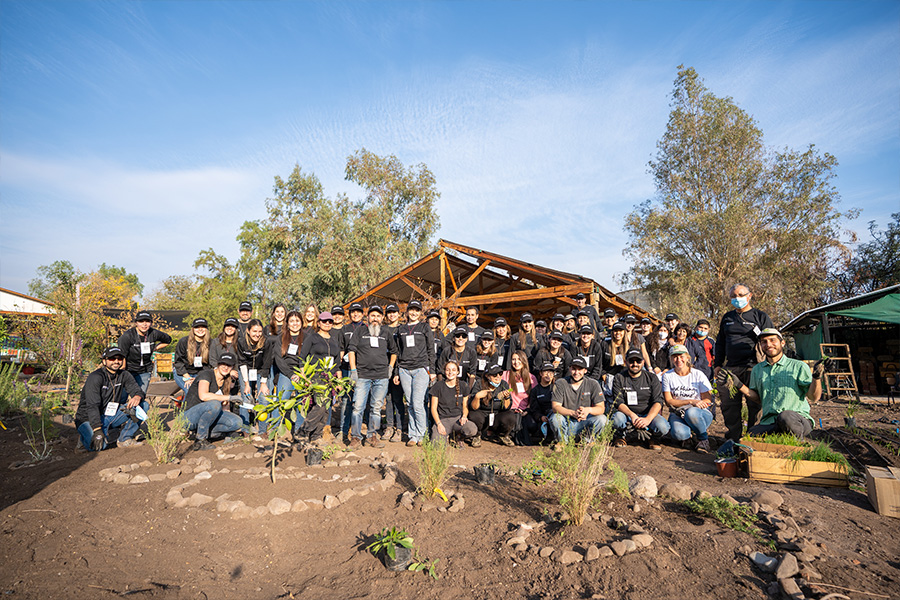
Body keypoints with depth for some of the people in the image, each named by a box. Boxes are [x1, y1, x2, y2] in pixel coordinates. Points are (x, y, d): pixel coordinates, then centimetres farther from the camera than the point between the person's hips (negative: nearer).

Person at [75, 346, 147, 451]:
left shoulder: (124, 375, 1)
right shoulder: (95, 377, -18)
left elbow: (137, 390, -5)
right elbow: (92, 406, -25)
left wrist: (137, 397, -33)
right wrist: (97, 431, -33)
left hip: (111, 415, 5)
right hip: (89, 418, -5)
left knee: (143, 405, -12)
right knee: (98, 446, -29)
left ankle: (125, 439, -7)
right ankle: (86, 435, 8)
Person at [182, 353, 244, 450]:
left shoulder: (226, 381, 6)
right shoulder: (207, 374, -14)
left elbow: (222, 407, 3)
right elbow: (203, 396, -34)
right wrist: (229, 397, -29)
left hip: (207, 414, 7)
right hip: (190, 416, -6)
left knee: (237, 422, -12)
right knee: (215, 404, -36)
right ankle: (200, 441, -20)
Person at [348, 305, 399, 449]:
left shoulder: (386, 333, 14)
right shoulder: (360, 331, 8)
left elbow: (394, 351, 26)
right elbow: (351, 350, 4)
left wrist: (390, 367, 16)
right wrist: (353, 370, -3)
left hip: (381, 377, 2)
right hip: (362, 375, -2)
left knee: (376, 408, 6)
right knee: (358, 407, -4)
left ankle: (372, 436, 17)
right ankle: (355, 437, 7)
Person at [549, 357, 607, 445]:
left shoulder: (593, 384, -2)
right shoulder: (560, 383, -5)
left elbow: (601, 408, -8)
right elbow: (555, 407, -15)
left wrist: (588, 410, -31)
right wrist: (572, 413, -34)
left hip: (584, 423, 1)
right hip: (566, 423, -1)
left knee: (602, 419, -25)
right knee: (555, 418, -31)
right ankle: (563, 443, -2)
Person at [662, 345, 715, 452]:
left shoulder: (698, 375, 2)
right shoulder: (667, 376, 3)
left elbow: (708, 399, 2)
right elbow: (668, 401, -3)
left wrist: (698, 404, -20)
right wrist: (691, 401, -16)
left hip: (701, 413, 0)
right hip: (678, 413, 0)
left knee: (691, 412, -39)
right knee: (679, 433, -34)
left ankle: (703, 438, -8)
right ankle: (688, 435, 6)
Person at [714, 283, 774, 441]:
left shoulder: (760, 316, 6)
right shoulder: (727, 318, 18)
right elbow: (720, 343, 22)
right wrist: (718, 364, 17)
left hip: (753, 367, -4)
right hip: (731, 368, 4)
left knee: (755, 404, -1)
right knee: (728, 404, 5)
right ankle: (733, 438, 15)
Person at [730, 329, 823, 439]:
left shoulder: (798, 366, 5)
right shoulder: (757, 369, 17)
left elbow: (814, 398, -1)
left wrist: (816, 377, -18)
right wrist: (739, 385, 9)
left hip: (798, 421, -2)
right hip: (767, 424, 2)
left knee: (785, 416, -39)